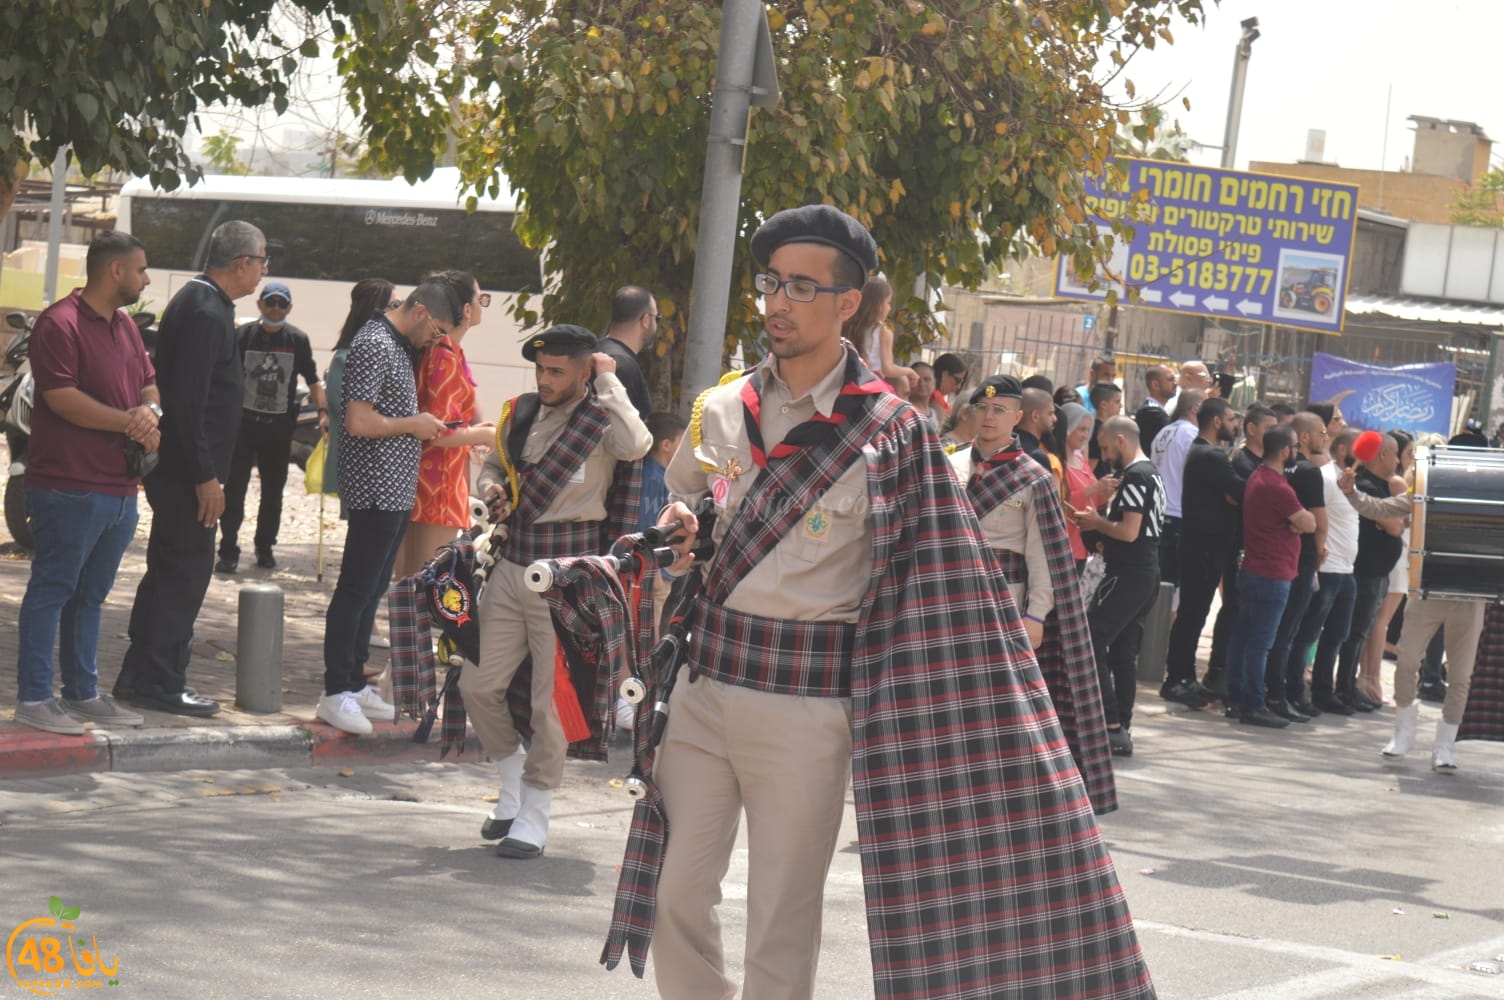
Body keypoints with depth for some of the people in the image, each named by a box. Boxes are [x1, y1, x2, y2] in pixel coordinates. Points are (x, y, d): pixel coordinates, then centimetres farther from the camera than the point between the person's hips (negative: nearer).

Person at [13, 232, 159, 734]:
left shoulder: (125, 326, 16)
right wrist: (130, 422, -14)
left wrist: (151, 412, -3)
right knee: (51, 591, -3)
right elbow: (61, 397, -19)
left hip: (120, 490, 9)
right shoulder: (60, 324, -12)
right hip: (69, 488, -9)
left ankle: (83, 693, 23)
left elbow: (149, 382, 21)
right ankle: (33, 698, 2)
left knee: (90, 595, 15)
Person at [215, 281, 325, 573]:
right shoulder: (244, 335, -2)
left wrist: (323, 410, -10)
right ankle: (228, 551, -1)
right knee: (235, 489, -4)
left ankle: (265, 546, 26)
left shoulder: (298, 340, 1)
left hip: (279, 426, 2)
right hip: (244, 421, -1)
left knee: (273, 491, 12)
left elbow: (312, 381, 4)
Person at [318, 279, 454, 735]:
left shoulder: (398, 345, 15)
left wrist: (422, 422, 10)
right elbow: (358, 422, -23)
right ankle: (335, 693, -1)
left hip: (396, 492, 10)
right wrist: (412, 425, -11)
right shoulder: (374, 346, -16)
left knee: (371, 591, 14)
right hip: (376, 492, -10)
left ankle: (354, 684, 21)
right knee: (356, 591, -5)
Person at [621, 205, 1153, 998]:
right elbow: (676, 511, 23)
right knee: (675, 897, 4)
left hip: (805, 703, -4)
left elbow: (938, 588, -5)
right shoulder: (720, 412, 7)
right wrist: (675, 535, -3)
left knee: (782, 924, 2)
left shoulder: (888, 435, -6)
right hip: (702, 685, 4)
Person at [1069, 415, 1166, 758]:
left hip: (1128, 574, -10)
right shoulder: (1152, 473, 18)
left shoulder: (1135, 476, -14)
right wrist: (1100, 527, 11)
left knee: (1090, 642, -11)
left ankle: (1111, 726, -15)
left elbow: (1129, 531, -21)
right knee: (1123, 650, 12)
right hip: (1146, 573, 10)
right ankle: (1122, 729, 14)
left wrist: (1096, 522, -5)